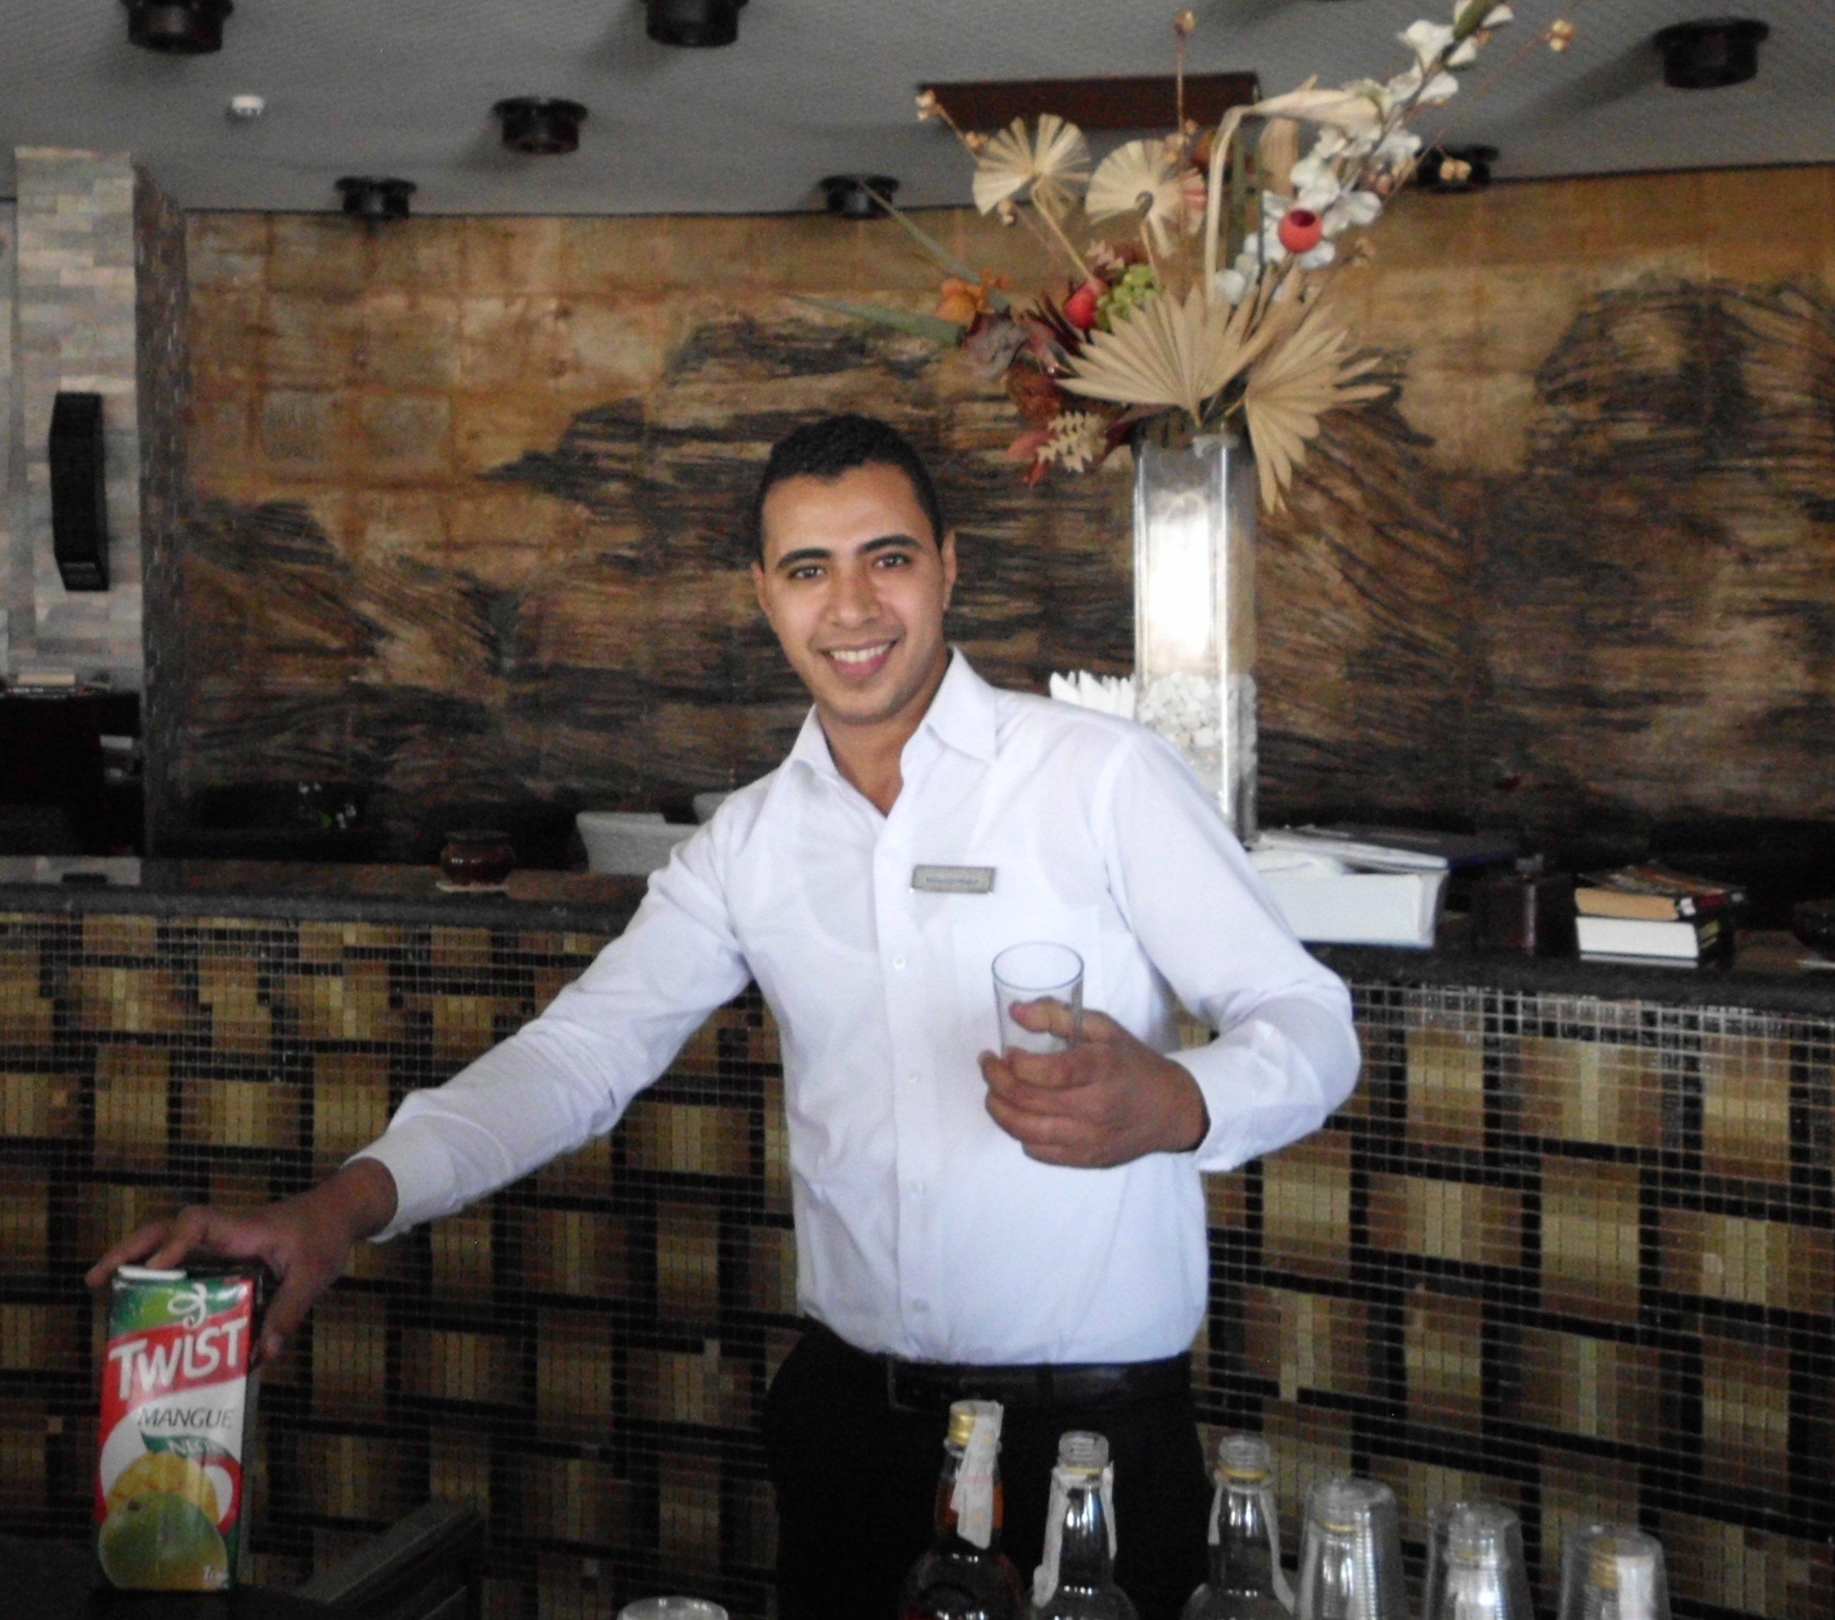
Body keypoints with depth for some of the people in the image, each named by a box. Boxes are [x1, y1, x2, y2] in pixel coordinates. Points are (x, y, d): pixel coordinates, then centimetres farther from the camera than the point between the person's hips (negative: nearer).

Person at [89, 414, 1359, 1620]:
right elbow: (581, 1051, 1)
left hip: (1099, 1428, -4)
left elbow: (1309, 1022, -8)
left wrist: (1170, 1105, -31)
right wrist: (350, 1202, -15)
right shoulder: (750, 843, 7)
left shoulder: (1105, 775, -8)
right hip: (853, 1405, 4)